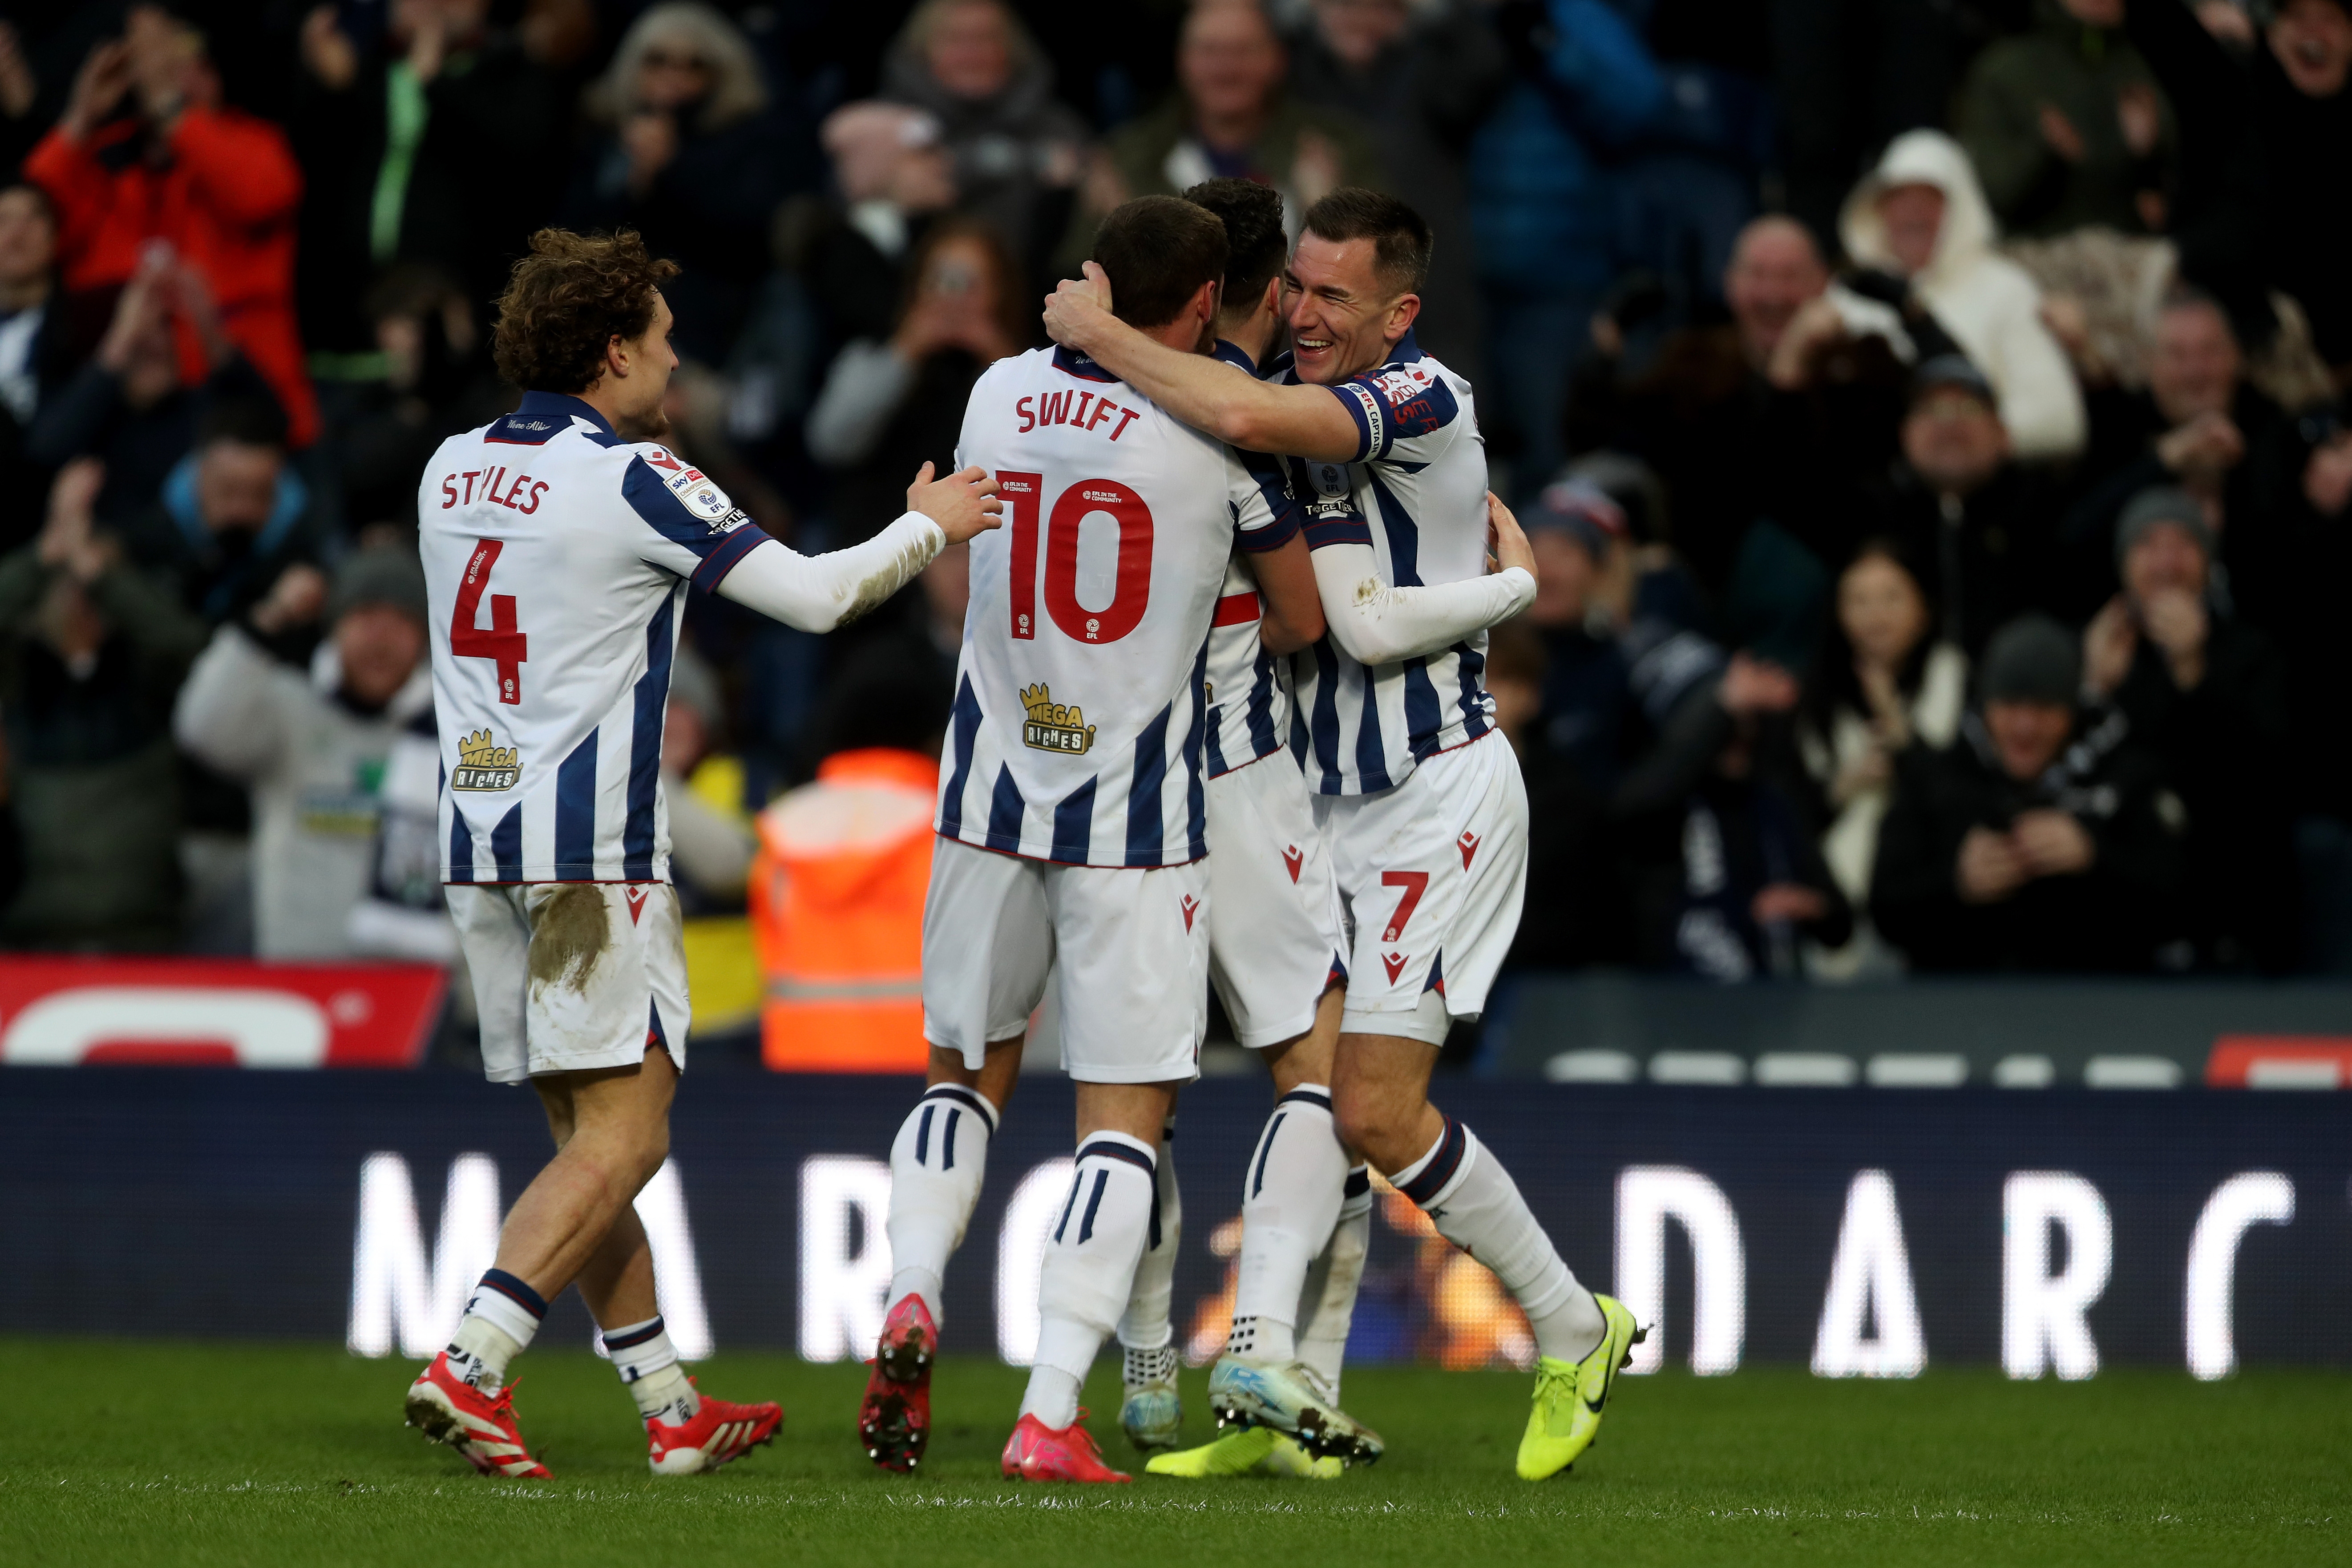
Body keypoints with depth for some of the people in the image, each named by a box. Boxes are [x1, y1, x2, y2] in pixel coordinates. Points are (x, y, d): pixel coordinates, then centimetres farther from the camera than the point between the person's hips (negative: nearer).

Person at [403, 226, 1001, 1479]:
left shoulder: (452, 470, 10)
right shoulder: (630, 481, -11)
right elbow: (816, 597, -7)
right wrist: (928, 526, 10)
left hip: (477, 845, 8)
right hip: (591, 852, -8)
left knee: (586, 1134, 11)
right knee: (622, 1133, -7)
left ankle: (671, 1409, 15)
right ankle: (468, 1367, -20)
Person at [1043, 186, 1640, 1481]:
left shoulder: (1425, 401, -17)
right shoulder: (1308, 408, 10)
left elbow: (1248, 418, -33)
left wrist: (1100, 335, -21)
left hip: (1438, 797, -8)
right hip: (1334, 798, 8)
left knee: (1375, 1111, -11)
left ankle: (1575, 1331, 6)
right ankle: (1292, 1401, 7)